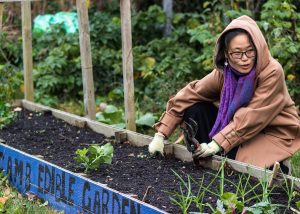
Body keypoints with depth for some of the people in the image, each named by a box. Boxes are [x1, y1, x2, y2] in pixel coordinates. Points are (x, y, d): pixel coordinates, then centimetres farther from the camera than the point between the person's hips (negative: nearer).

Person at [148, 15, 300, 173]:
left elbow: (251, 116, -29)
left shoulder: (272, 72, -26)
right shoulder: (223, 72, -12)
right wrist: (161, 135, -14)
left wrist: (217, 144, -32)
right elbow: (189, 95, -9)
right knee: (195, 108, -10)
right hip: (241, 130, 6)